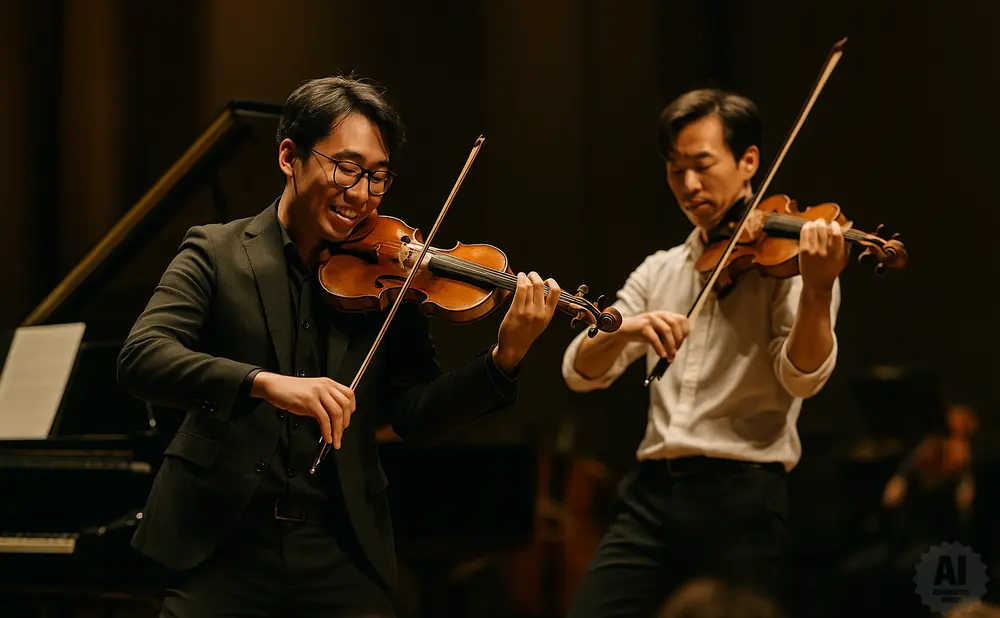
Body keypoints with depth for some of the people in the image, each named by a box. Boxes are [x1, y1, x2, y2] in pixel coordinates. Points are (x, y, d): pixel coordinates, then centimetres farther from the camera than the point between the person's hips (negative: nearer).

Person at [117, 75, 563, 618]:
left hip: (344, 556, 2)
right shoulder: (216, 253, 0)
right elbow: (139, 359, -15)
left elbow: (416, 416, 2)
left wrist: (504, 359, -15)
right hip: (222, 549, -2)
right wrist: (264, 383, -30)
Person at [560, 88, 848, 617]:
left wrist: (817, 290, -32)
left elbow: (802, 377, -15)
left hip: (741, 498, -4)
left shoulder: (786, 257, -1)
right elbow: (580, 373, 5)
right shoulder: (660, 272, 15)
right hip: (651, 494, 4)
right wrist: (622, 332, -16)